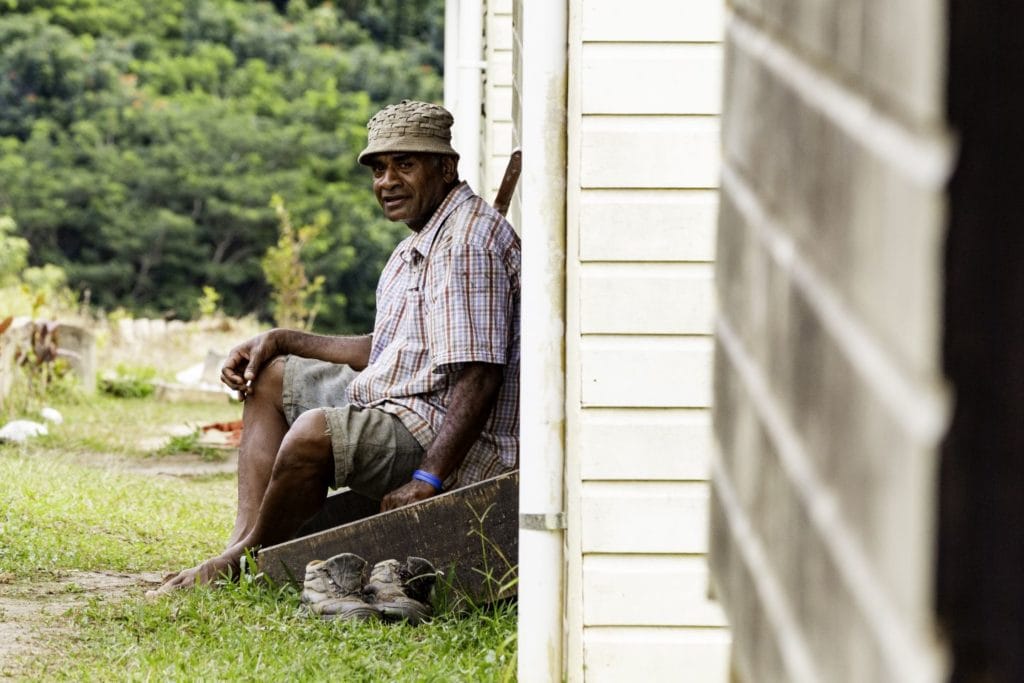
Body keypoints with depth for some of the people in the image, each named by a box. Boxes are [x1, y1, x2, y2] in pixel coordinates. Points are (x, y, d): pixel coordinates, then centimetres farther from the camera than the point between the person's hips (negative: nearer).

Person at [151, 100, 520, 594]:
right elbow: (383, 353, 24)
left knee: (315, 432, -33)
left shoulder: (468, 243, -19)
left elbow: (479, 378, -26)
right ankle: (245, 539, 1)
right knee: (269, 378, 19)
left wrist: (426, 481, -31)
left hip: (450, 440, -12)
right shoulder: (422, 243, 16)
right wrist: (282, 341, 17)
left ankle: (248, 558, -7)